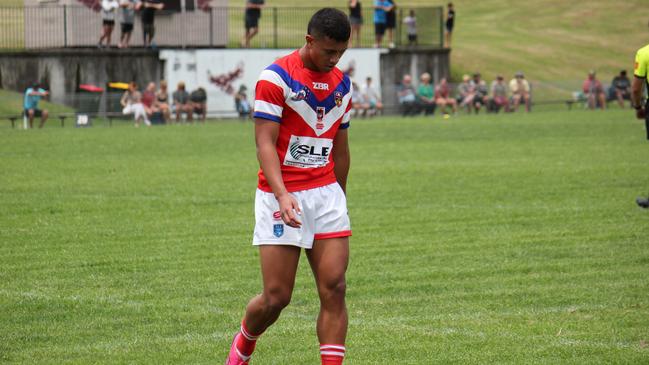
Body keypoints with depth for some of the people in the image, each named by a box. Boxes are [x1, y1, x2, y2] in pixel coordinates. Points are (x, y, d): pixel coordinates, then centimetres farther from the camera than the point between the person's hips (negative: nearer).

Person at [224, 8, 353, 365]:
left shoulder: (341, 85, 10)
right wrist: (282, 196, -27)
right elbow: (265, 143, -15)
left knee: (334, 289, -8)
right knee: (276, 296, -3)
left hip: (326, 193, 5)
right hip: (281, 195, -5)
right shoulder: (276, 77, -10)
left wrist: (340, 198, 21)